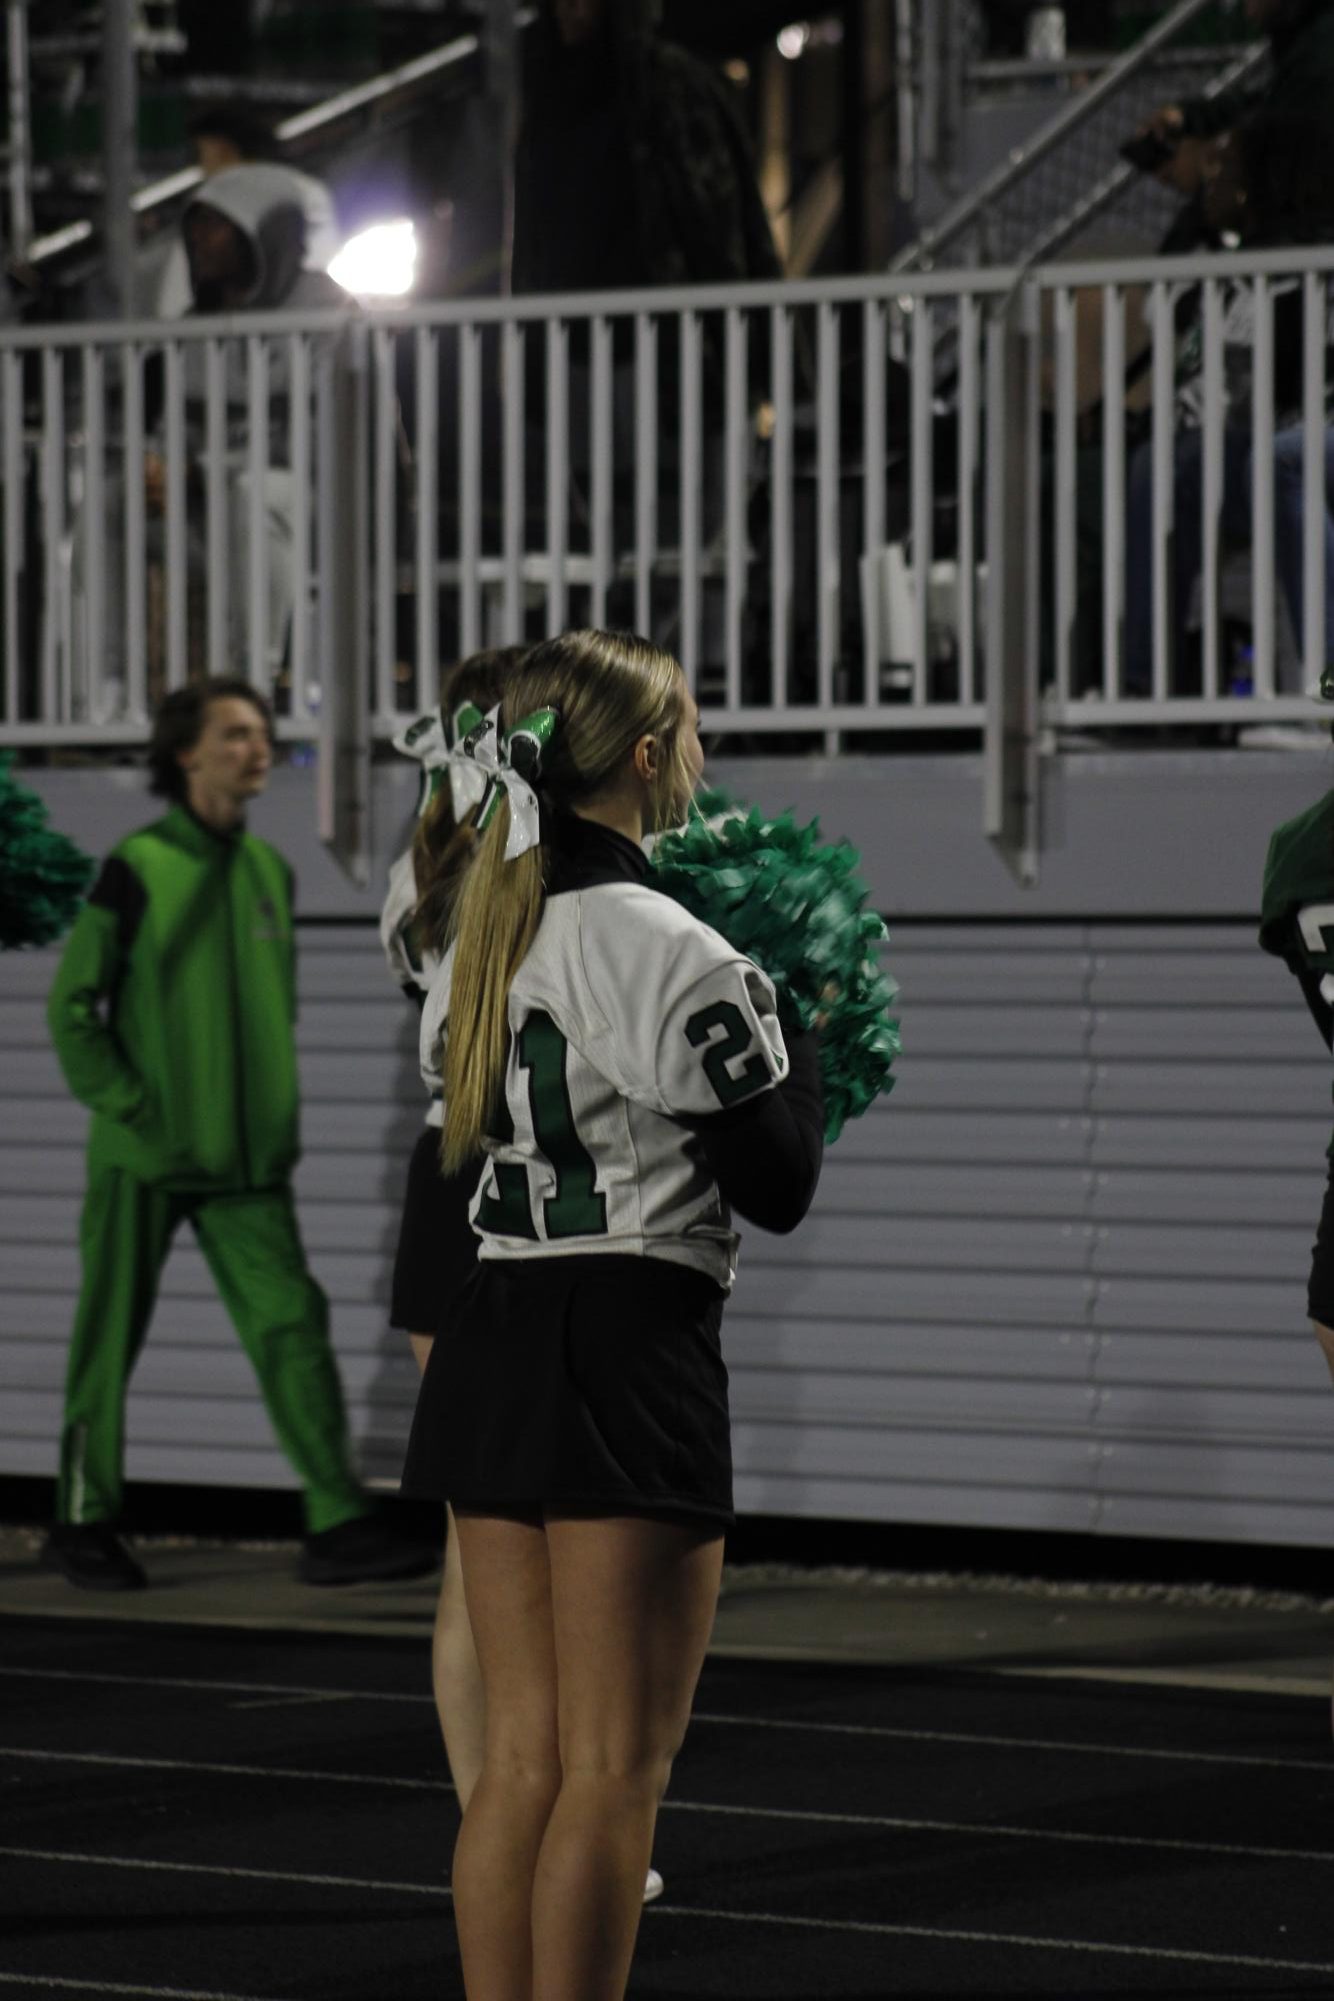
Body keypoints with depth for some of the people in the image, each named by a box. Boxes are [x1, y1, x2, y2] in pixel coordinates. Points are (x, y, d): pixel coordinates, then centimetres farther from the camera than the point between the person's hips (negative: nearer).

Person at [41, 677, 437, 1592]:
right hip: (145, 1159, -5)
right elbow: (73, 1005, -6)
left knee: (292, 1325, -5)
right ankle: (84, 1524, 18)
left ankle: (340, 1525, -8)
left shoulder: (269, 869, 9)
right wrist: (129, 1106, -12)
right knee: (111, 1342, 5)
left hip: (246, 1160, 5)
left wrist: (275, 1114, 12)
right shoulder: (138, 869, -8)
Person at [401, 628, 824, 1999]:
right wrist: (802, 1034, 8)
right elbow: (779, 1188, -9)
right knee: (616, 1763, -3)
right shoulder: (666, 949, -13)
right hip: (631, 1339, -8)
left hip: (492, 1343, 8)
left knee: (521, 1757, 12)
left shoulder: (477, 943, 11)